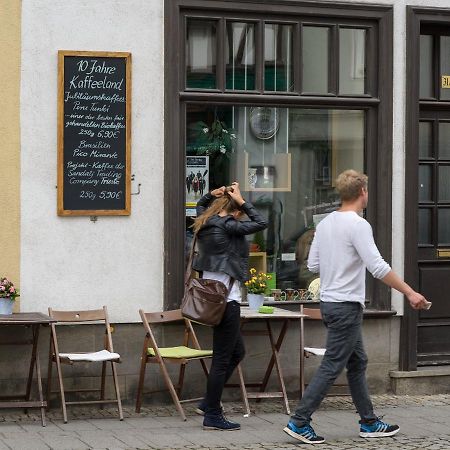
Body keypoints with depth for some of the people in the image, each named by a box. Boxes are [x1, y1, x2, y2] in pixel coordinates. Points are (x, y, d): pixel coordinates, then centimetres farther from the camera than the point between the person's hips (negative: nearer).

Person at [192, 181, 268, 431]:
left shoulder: (205, 223, 10)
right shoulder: (228, 226, -14)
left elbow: (201, 205, 32)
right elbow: (261, 223, -9)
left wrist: (212, 194, 12)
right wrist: (241, 200, -3)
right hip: (226, 298, -10)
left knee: (237, 352, 20)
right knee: (222, 358, -2)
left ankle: (208, 403, 21)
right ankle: (212, 416, 3)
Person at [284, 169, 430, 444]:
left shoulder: (325, 224, 9)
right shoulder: (358, 225, -17)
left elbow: (313, 264, 12)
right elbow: (378, 267, -23)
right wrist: (410, 293, -19)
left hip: (330, 302, 9)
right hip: (346, 306, -9)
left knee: (358, 363, 16)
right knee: (332, 367, -5)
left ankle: (369, 423, 22)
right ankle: (299, 422, -4)